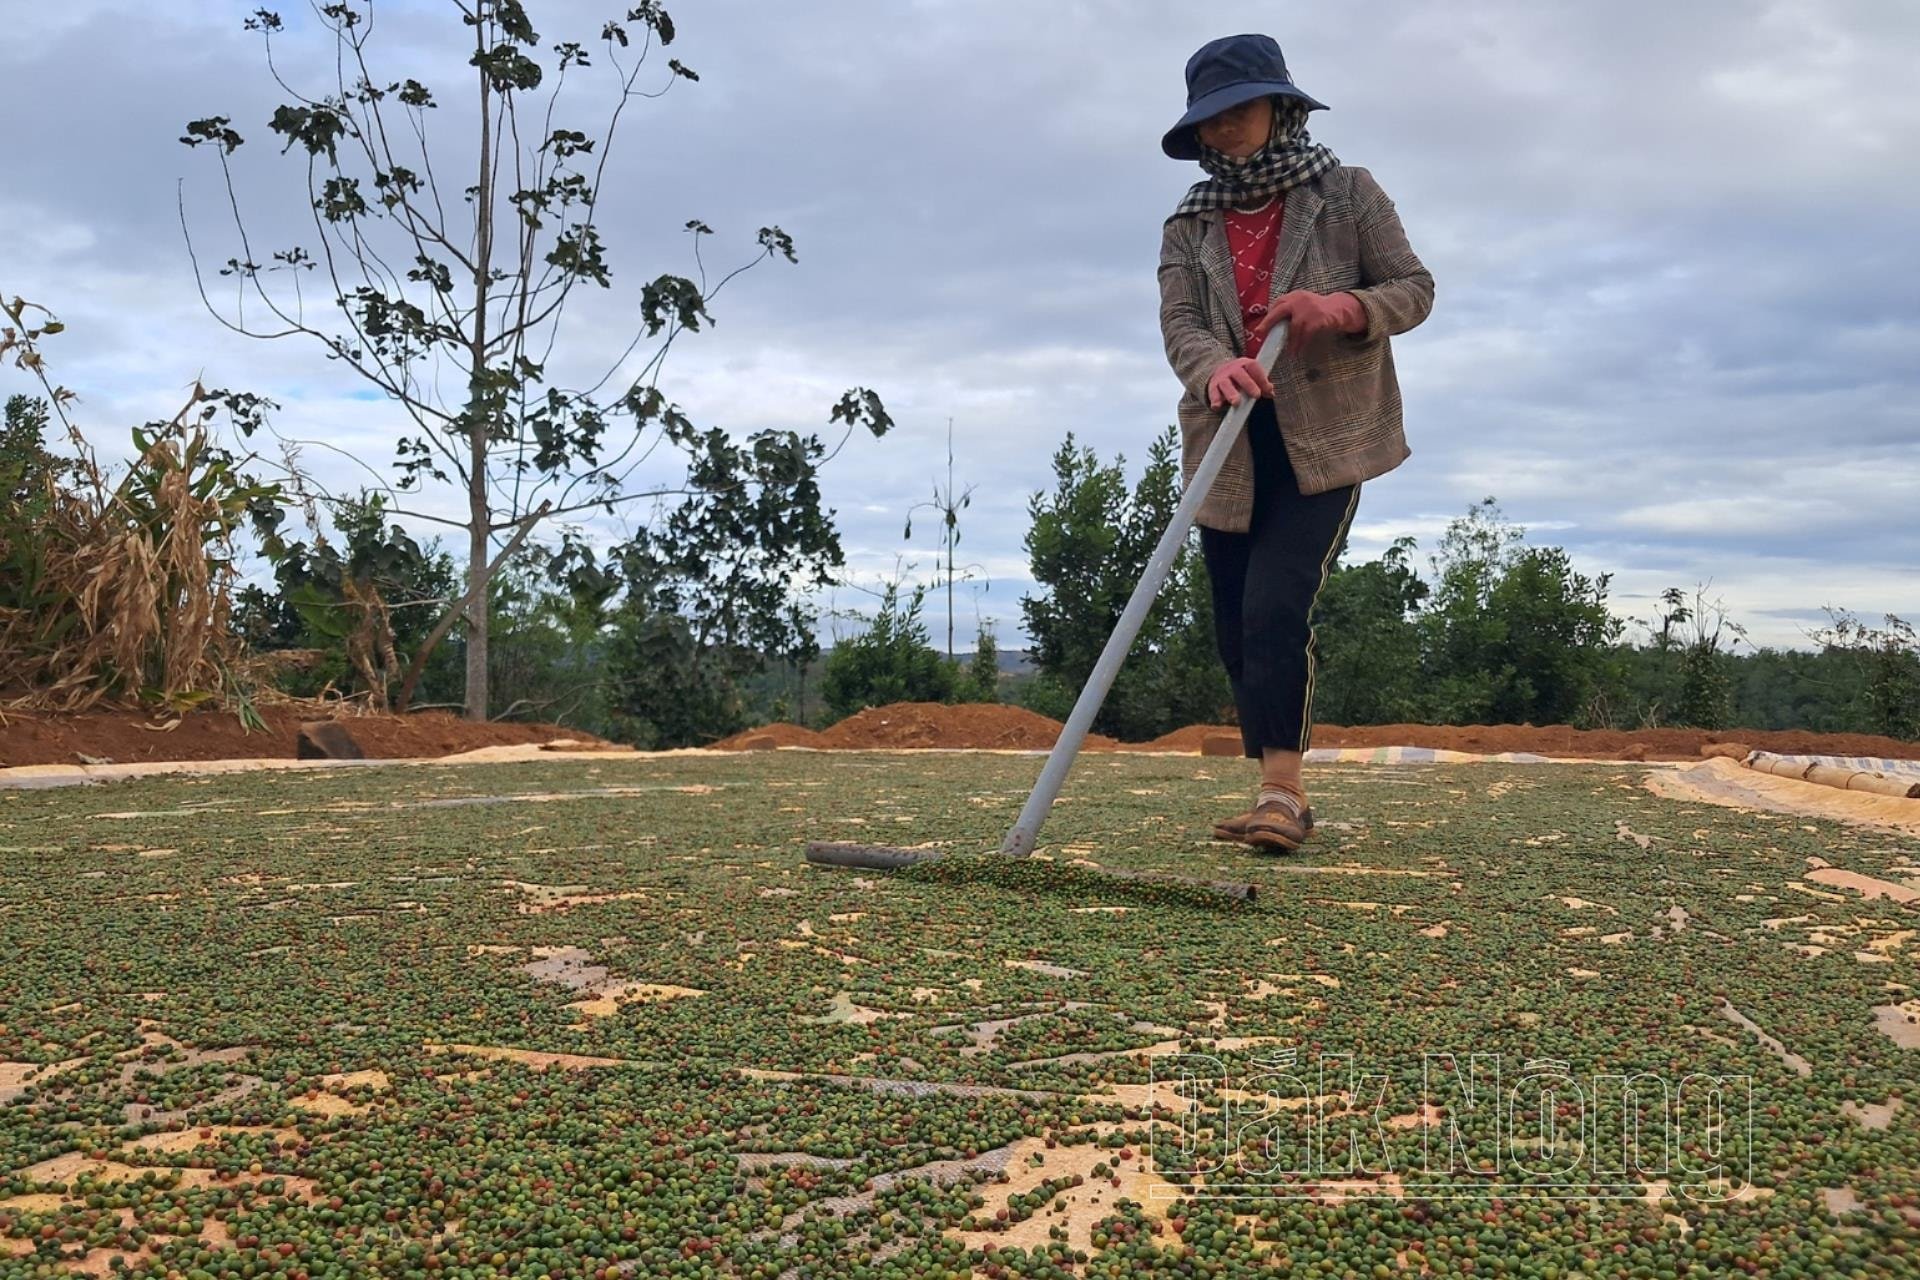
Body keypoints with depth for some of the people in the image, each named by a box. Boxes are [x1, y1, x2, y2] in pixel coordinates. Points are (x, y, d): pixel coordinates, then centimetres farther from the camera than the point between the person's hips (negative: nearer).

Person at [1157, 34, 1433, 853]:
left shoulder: (1348, 194, 2)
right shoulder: (1189, 227, 8)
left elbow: (1414, 290, -1)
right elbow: (1179, 324, -6)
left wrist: (1340, 308, -22)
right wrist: (1216, 368, -30)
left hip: (1323, 444, -4)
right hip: (1227, 450, 4)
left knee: (1275, 609, -20)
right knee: (1236, 631, 5)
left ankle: (1282, 787, -14)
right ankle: (1279, 797, 18)